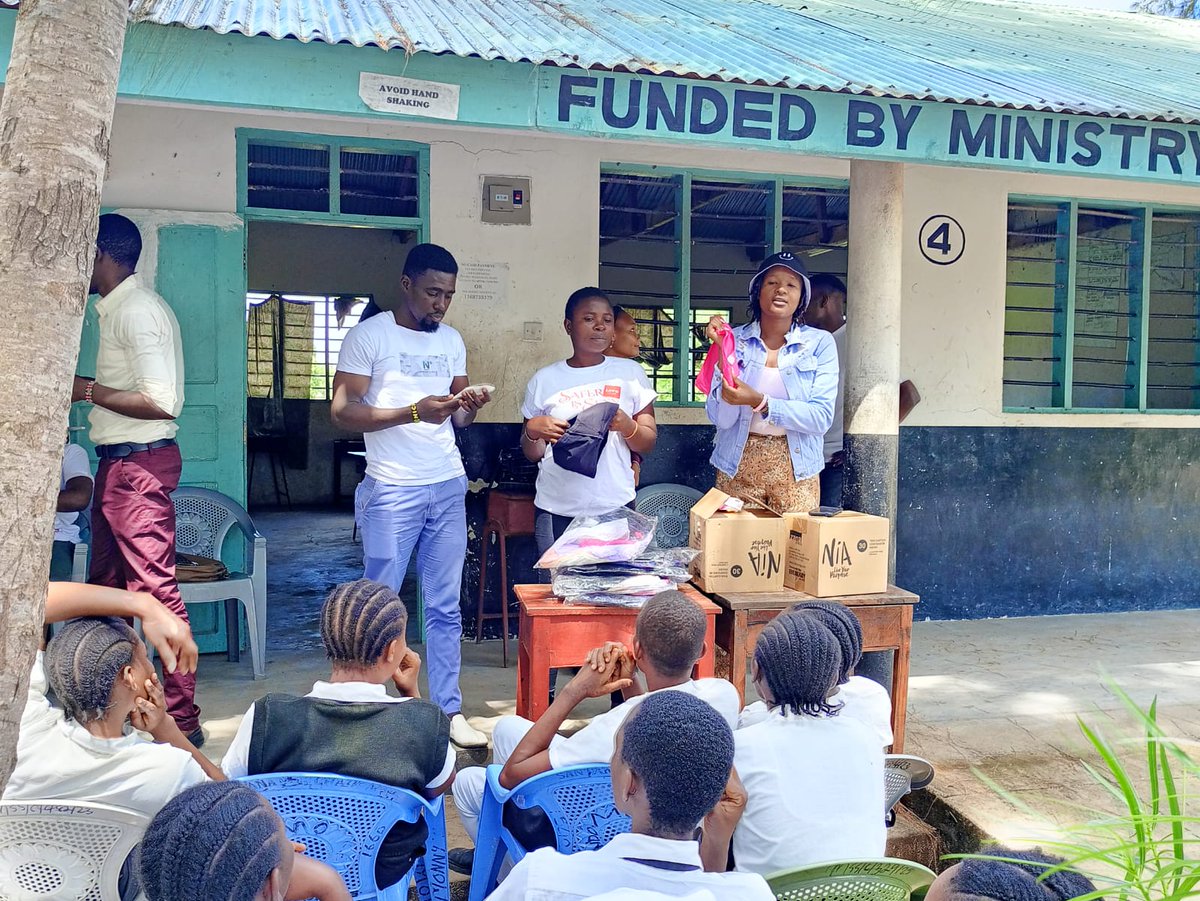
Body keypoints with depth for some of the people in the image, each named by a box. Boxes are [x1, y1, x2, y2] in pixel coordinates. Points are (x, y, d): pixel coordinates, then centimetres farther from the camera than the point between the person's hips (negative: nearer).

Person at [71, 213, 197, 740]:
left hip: (138, 463, -11)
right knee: (106, 585, 18)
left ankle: (182, 719, -3)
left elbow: (162, 402, -22)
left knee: (155, 588, -8)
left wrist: (88, 390, -13)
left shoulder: (136, 310, -14)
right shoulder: (119, 308, 16)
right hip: (118, 464, 11)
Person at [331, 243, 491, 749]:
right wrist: (414, 411, -21)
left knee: (446, 607, 8)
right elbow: (343, 412, -11)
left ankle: (449, 711, 16)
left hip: (448, 487, 5)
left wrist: (469, 408, -6)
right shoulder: (368, 336, -5)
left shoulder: (452, 341, 12)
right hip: (392, 491, -5)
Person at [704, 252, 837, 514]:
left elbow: (821, 417, -12)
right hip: (738, 465, 0)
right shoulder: (735, 340, -3)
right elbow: (721, 419, -9)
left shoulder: (820, 343, -3)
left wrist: (759, 402, -22)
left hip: (796, 467, 0)